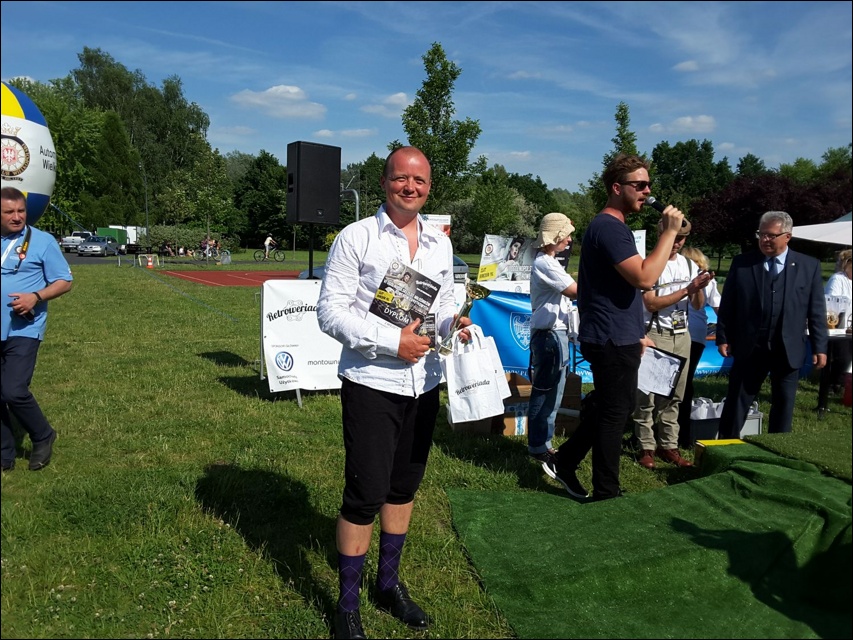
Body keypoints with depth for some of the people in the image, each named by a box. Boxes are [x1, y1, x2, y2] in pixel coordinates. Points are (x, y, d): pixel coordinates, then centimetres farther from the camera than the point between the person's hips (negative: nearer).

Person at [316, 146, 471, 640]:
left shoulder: (441, 243, 9)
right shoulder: (356, 237, -7)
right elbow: (331, 311, -11)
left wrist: (454, 323, -5)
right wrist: (393, 340, -19)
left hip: (424, 384, 6)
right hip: (371, 383, -5)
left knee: (404, 486, 17)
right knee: (365, 494, -1)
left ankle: (389, 582, 37)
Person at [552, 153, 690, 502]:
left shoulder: (611, 226, 16)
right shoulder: (609, 227, -18)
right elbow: (645, 277, -28)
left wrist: (635, 331, 22)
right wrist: (669, 232, -20)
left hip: (615, 338, 10)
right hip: (612, 340, -10)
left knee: (614, 408, 19)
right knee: (615, 413, 1)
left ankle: (565, 460, 28)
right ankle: (605, 492, 14)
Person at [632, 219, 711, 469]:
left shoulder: (690, 265, 10)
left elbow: (698, 305, 10)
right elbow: (651, 303, -15)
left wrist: (699, 288, -11)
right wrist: (687, 289, -17)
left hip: (682, 336, 6)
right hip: (655, 335, -6)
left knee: (674, 395, 9)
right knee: (647, 394, -3)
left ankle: (668, 446, 17)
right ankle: (646, 448, 6)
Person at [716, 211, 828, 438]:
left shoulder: (809, 266, 2)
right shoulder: (742, 263, 1)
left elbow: (817, 311, 3)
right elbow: (727, 305, 3)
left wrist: (819, 347, 1)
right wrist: (723, 338, 0)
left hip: (789, 350, 1)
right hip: (749, 348, 0)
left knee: (783, 404, 11)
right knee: (737, 402, 6)